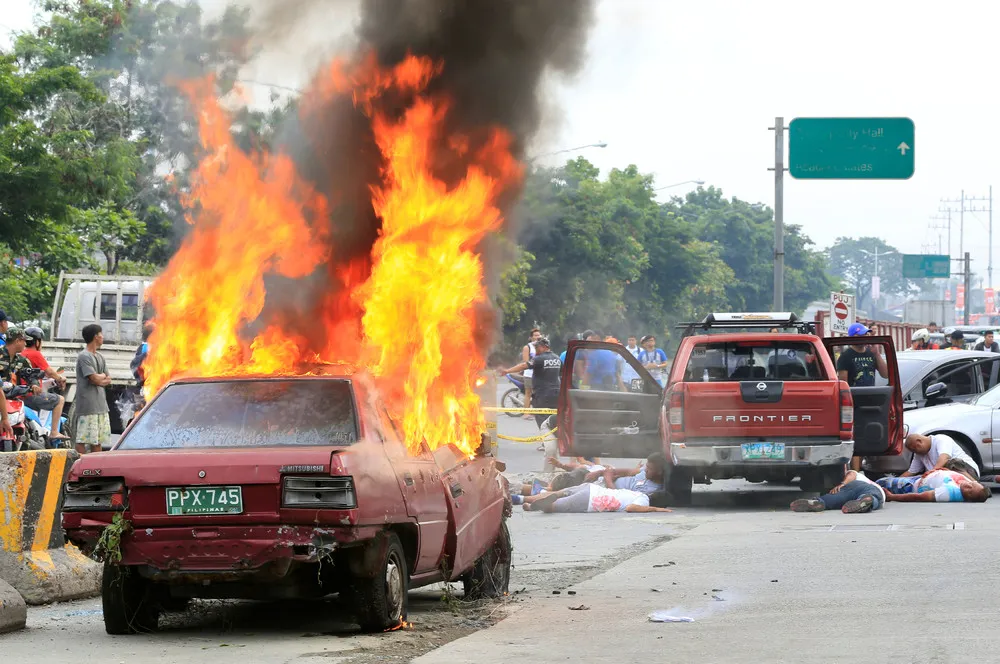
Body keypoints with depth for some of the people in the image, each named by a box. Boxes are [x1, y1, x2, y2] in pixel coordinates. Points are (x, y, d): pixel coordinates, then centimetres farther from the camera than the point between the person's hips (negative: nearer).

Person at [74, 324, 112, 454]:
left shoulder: (99, 357, 18)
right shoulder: (84, 356, -11)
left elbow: (108, 380, 15)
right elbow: (95, 378, -19)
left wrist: (99, 378, -5)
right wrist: (103, 376, 3)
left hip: (101, 404, 9)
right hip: (87, 405, -9)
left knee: (98, 441, 11)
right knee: (83, 439, -9)